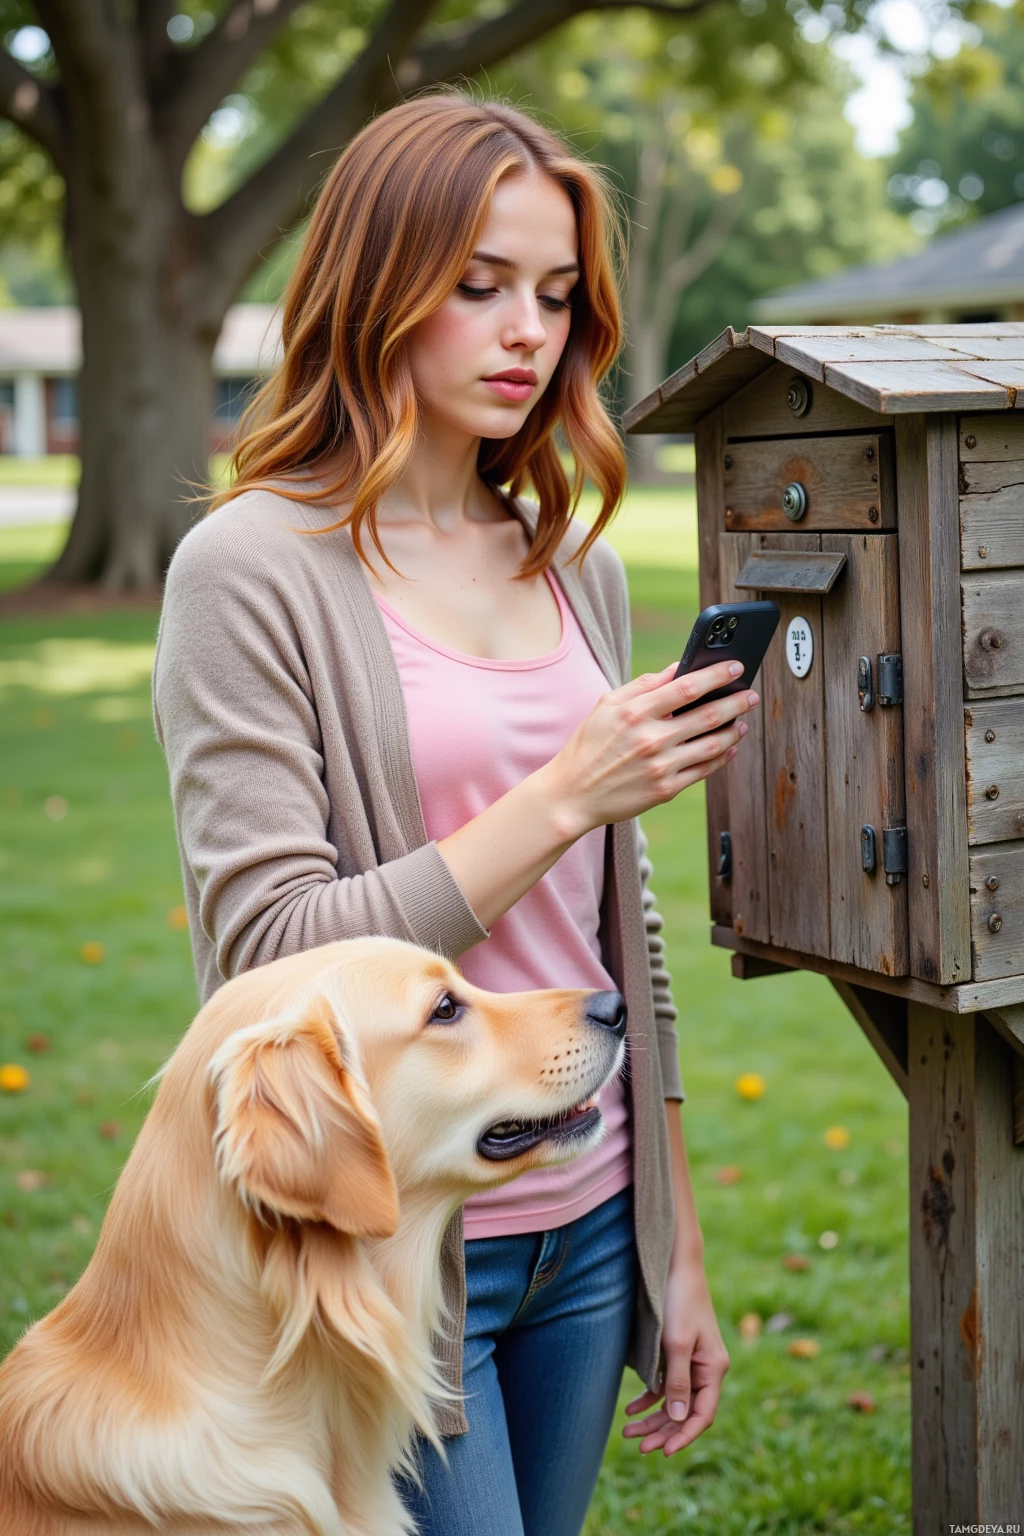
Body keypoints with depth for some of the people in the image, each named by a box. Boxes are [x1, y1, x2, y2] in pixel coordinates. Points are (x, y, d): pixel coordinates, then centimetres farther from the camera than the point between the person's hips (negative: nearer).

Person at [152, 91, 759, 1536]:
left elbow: (621, 929, 12)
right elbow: (270, 956, -16)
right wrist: (562, 798, -21)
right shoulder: (253, 569, -11)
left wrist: (676, 1247, 13)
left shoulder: (577, 566, 8)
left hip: (588, 1228, 6)